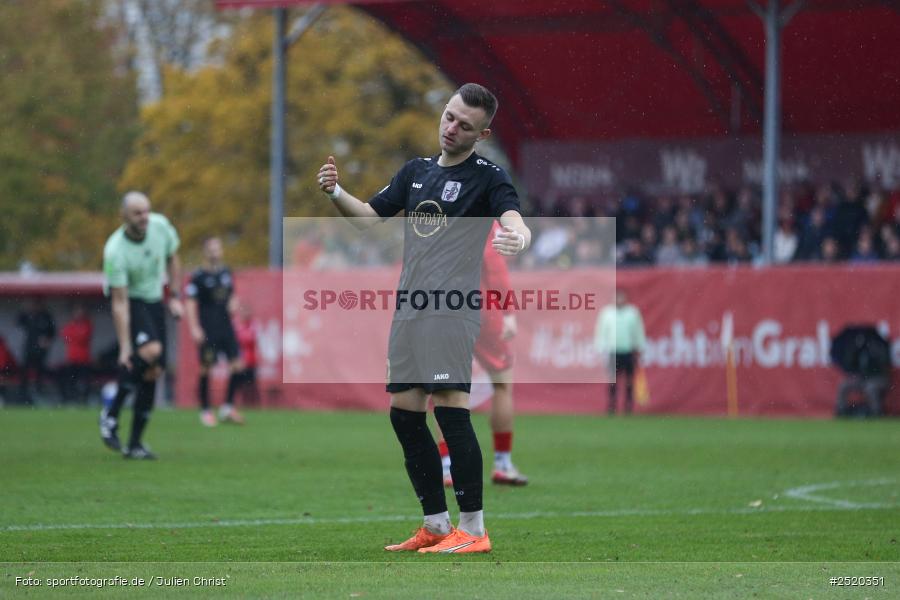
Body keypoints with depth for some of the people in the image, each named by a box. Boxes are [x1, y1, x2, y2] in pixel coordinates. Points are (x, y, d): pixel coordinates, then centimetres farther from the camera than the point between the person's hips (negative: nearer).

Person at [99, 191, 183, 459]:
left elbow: (172, 259, 9)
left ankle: (135, 443, 7)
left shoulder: (160, 225, -12)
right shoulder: (115, 251, -27)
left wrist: (174, 297, 4)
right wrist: (125, 348, -28)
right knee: (150, 350, -30)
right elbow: (119, 303, -26)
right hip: (130, 301, -6)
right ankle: (111, 414, -15)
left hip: (154, 302, 6)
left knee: (154, 372, 0)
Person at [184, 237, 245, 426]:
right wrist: (194, 328, -16)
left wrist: (233, 304, 2)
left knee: (236, 364, -1)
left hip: (226, 326, 6)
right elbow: (190, 302, -9)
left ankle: (228, 408, 10)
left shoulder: (226, 273, 11)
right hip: (208, 330, -6)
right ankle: (205, 411, 10)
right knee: (206, 368, -2)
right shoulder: (198, 276, -7)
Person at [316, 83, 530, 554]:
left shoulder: (487, 177, -3)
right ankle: (436, 526, 15)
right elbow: (370, 217, 22)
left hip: (452, 307, -8)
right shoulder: (416, 171, 17)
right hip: (409, 307, 8)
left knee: (451, 408, -15)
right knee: (404, 412, 7)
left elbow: (513, 217, -20)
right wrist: (336, 193, 3)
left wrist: (517, 237, -44)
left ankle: (473, 530, -11)